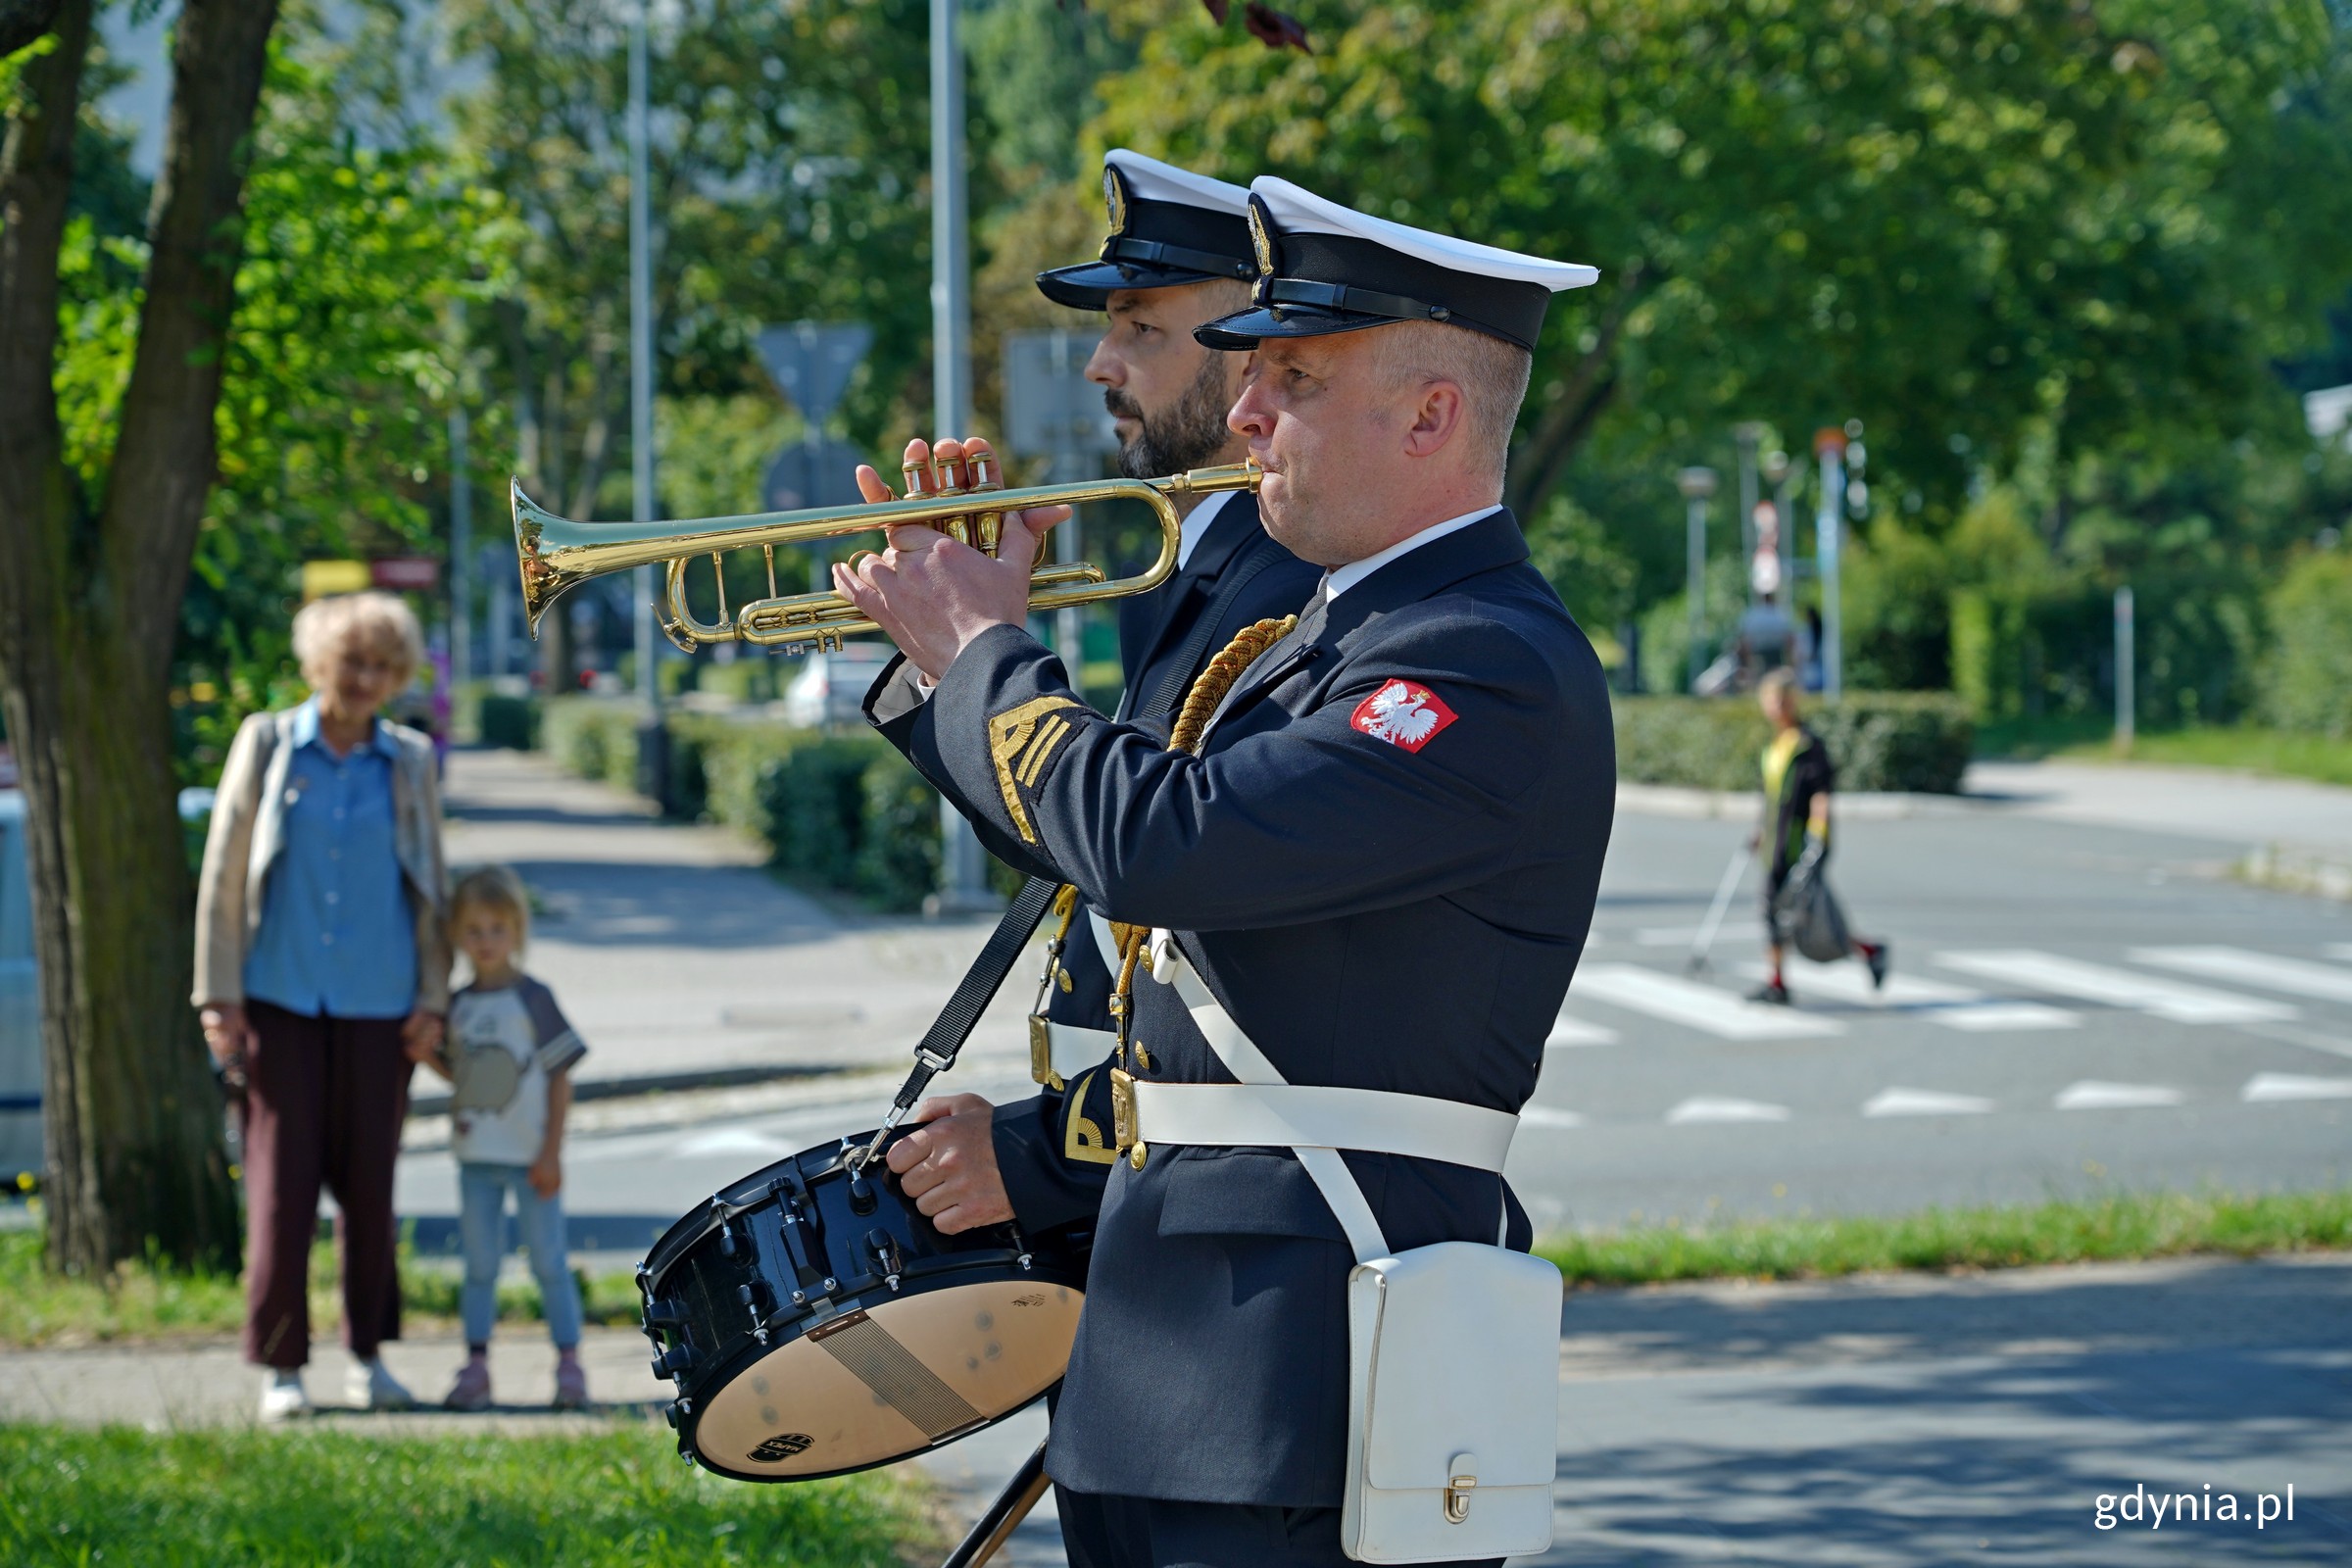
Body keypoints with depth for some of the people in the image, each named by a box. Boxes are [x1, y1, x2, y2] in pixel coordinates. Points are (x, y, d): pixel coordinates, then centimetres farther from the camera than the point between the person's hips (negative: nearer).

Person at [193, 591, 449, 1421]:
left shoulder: (409, 763, 8)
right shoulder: (266, 745, 3)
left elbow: (429, 886, 12)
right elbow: (222, 872, 3)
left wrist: (433, 1000, 5)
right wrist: (218, 995, -2)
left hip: (378, 1007, 2)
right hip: (280, 1001, -2)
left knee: (369, 1183, 4)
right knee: (281, 1182, -5)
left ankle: (369, 1357, 15)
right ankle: (279, 1367, 2)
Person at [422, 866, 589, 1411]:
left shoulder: (533, 999, -7)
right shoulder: (458, 1006, 7)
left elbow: (561, 1076, -7)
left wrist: (551, 1153, -11)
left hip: (529, 1157, -4)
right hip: (477, 1158, 4)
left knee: (549, 1263, 1)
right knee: (480, 1267, 7)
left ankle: (569, 1365, 9)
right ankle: (475, 1367, 11)